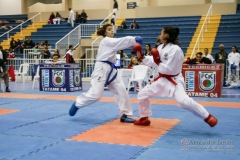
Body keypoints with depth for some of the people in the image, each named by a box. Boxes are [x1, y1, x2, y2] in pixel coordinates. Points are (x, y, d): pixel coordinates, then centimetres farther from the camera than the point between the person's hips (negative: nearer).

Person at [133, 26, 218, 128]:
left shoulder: (175, 49, -23)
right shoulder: (161, 47, 3)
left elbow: (169, 69, -25)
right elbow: (154, 62, 13)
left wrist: (158, 62, -18)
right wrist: (142, 57, 6)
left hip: (174, 80, -8)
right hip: (161, 79, 9)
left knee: (183, 101, -28)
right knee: (142, 95, 10)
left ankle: (208, 117, -10)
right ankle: (144, 118, 30)